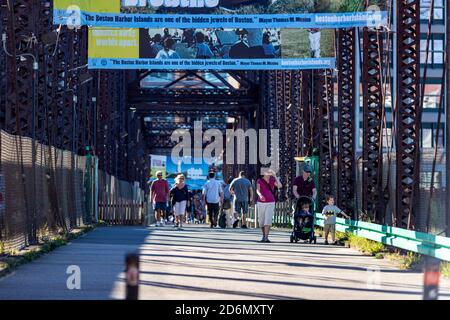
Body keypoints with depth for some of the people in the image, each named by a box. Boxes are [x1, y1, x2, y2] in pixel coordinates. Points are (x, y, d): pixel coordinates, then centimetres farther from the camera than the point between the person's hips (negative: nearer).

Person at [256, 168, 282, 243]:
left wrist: (275, 176, -10)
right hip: (261, 203, 0)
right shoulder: (260, 181, -1)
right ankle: (263, 235, 29)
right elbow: (257, 190, -15)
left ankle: (266, 237, -19)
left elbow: (280, 186, -10)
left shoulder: (272, 180, 5)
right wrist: (260, 195, -37)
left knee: (268, 220, -14)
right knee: (261, 221, 9)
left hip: (270, 203, 0)